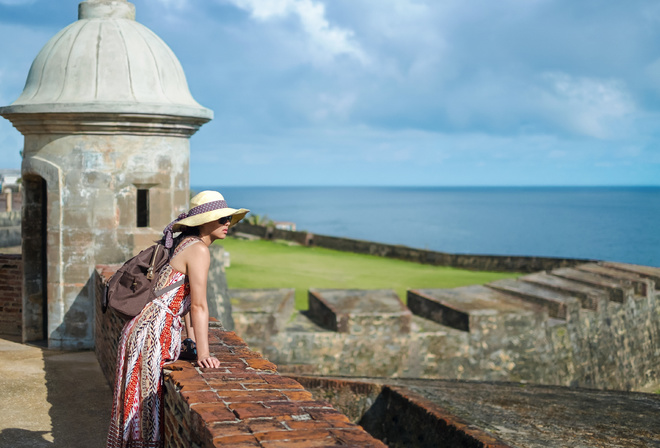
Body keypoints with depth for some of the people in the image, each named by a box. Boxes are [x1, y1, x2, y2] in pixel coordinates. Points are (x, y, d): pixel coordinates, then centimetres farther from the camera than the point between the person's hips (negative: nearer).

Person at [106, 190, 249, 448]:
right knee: (148, 406, -1)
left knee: (151, 405, 15)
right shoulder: (198, 250, -14)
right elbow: (199, 305, -19)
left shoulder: (185, 244, 14)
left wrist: (193, 345, 16)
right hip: (152, 333, -9)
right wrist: (203, 355, -21)